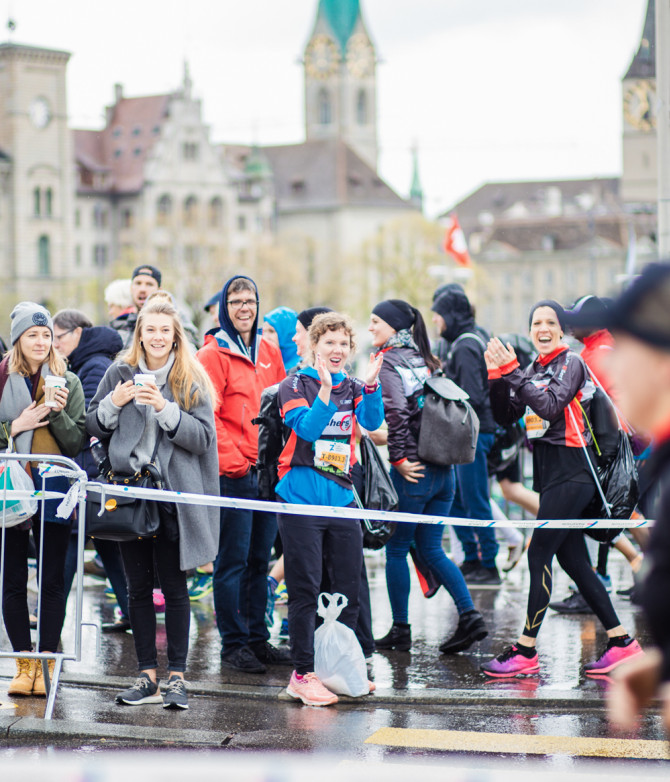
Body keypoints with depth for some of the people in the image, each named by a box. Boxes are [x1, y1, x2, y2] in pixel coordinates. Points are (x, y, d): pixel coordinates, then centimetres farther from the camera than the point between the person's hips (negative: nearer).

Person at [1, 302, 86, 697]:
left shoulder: (68, 382, 5)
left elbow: (77, 444, 2)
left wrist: (59, 413, -13)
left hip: (53, 490, 0)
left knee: (52, 581, 1)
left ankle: (46, 663, 7)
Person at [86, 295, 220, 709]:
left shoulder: (192, 380, 1)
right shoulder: (120, 374, 8)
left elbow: (203, 438, -7)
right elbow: (94, 428, 12)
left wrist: (165, 409, -19)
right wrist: (113, 404, -8)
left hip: (174, 496, -3)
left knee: (174, 586, 0)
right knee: (139, 586, 7)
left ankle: (176, 675, 6)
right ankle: (148, 675, 13)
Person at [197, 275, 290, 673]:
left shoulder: (270, 352, 14)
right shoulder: (213, 354, -5)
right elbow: (206, 416, -11)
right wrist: (232, 460, -15)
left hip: (268, 472, 6)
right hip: (233, 474, -6)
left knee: (260, 558, 11)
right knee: (233, 560, -2)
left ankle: (258, 638, 19)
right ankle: (234, 644, 3)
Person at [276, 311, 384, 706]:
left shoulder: (353, 388, 11)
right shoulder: (296, 384, -1)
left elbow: (373, 421, -8)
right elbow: (306, 428, -17)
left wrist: (371, 384, -24)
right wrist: (326, 390, -29)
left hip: (342, 498, 5)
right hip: (302, 499, -5)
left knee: (348, 591, 8)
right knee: (306, 591, -4)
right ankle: (303, 674, 2)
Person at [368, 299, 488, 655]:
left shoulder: (387, 362, -8)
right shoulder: (425, 360, 14)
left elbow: (395, 411, -22)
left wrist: (399, 458, -15)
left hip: (413, 470, -7)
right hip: (443, 467, 7)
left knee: (396, 550, 6)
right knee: (431, 549, 14)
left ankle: (400, 630, 12)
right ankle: (469, 615, 2)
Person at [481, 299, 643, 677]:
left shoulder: (571, 363, -7)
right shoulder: (533, 370, 15)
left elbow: (550, 406, -21)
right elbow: (506, 417, 11)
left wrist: (513, 373, -23)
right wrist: (497, 378, -4)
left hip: (571, 472, -8)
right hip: (549, 472, 8)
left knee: (539, 553, -12)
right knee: (573, 561, 8)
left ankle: (526, 650, -11)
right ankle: (621, 642, 14)